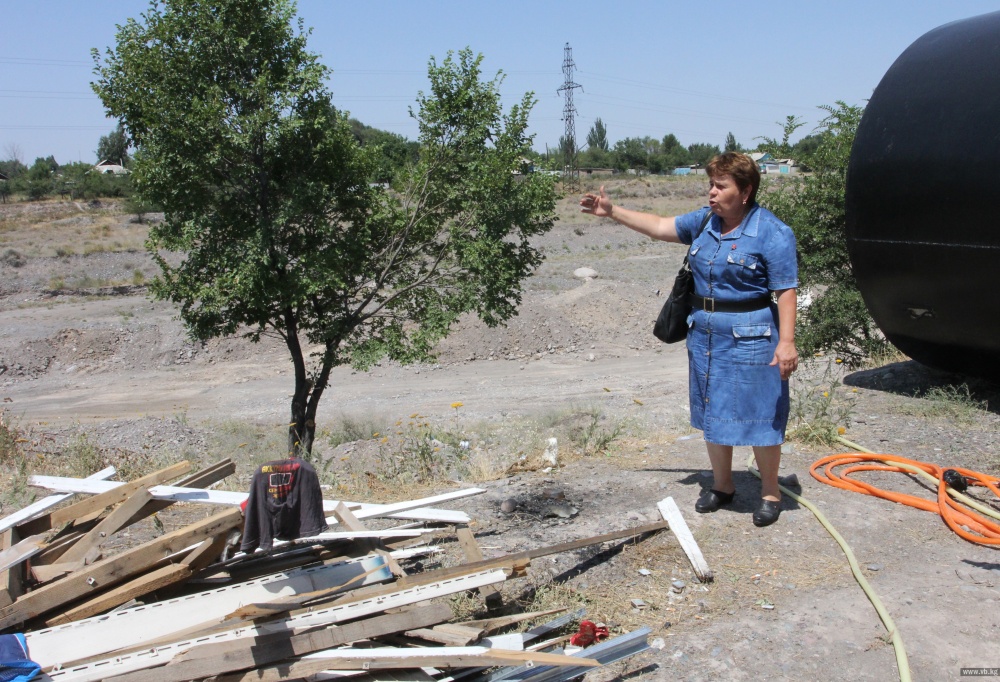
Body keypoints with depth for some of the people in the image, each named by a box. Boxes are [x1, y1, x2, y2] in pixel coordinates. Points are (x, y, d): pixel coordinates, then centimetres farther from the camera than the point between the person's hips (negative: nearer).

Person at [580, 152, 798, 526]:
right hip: (705, 334, 7)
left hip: (750, 337, -7)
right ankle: (722, 485, 32)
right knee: (712, 412, 15)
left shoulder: (772, 233, -13)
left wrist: (786, 341, -22)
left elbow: (786, 291, -16)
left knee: (758, 416, 2)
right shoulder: (705, 222, 7)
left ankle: (770, 493, 20)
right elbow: (659, 226, 14)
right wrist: (611, 212, 9)